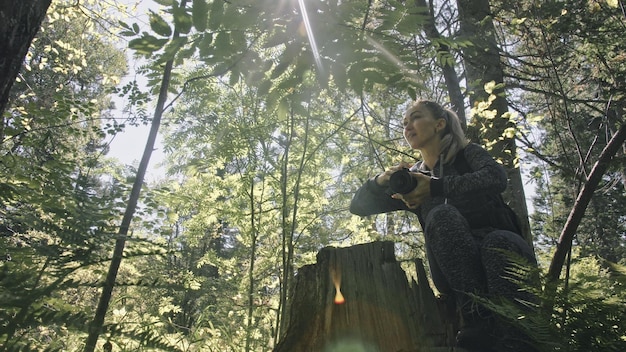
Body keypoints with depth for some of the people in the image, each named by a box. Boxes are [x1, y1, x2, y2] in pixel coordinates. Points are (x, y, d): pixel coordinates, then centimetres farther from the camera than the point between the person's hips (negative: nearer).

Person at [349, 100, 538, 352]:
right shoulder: (413, 178, 17)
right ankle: (475, 317, -37)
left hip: (500, 246, -1)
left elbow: (496, 179, -14)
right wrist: (381, 180, -8)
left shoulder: (468, 153, 10)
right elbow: (358, 207, 12)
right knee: (440, 215, -28)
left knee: (498, 243, -36)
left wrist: (435, 187, -20)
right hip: (455, 269, 1)